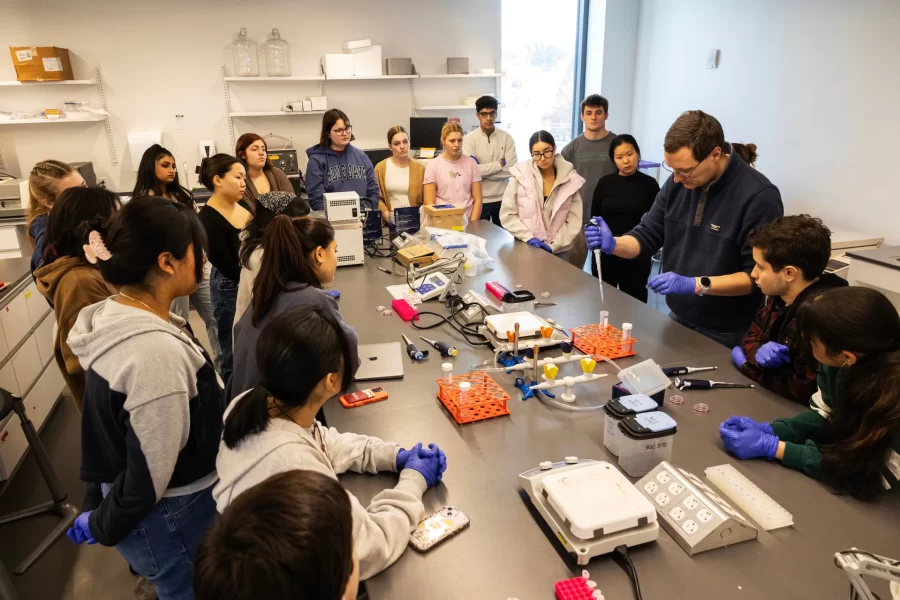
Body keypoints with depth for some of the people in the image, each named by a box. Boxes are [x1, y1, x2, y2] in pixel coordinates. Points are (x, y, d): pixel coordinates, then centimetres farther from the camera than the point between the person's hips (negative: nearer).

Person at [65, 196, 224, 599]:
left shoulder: (114, 320, -3)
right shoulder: (157, 350, -32)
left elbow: (113, 428, 7)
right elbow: (151, 469, -25)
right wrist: (102, 526, -7)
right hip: (170, 518, -8)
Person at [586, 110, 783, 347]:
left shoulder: (759, 196, -21)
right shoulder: (678, 183, -3)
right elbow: (647, 236, 3)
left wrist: (696, 285, -30)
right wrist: (613, 244, -17)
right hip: (677, 319, 6)